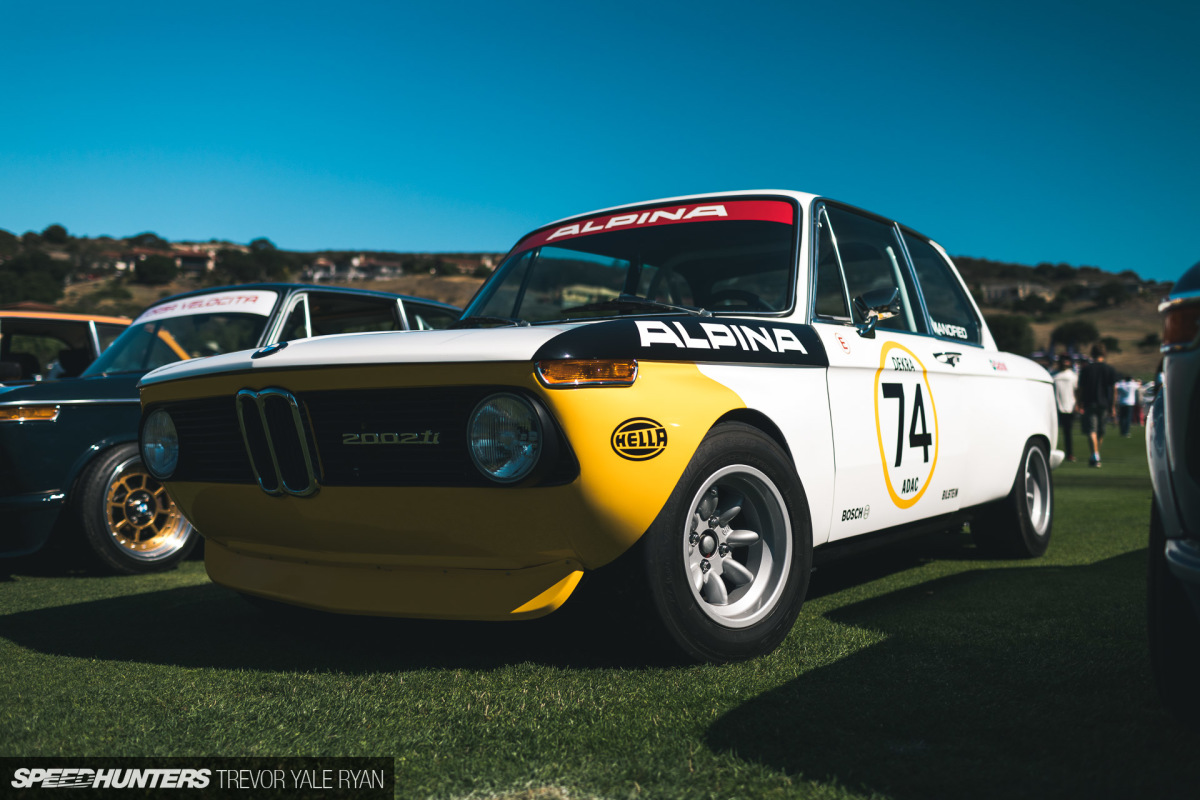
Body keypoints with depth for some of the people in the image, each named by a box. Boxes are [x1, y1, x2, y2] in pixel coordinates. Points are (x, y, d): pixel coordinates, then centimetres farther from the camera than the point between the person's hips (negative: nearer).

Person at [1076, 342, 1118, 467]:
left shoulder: (1086, 369, -1)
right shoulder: (1110, 369, 2)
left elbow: (1080, 388, 1)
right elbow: (1114, 389, 3)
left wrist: (1079, 404, 11)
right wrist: (1113, 406, 9)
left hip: (1090, 404, -2)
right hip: (1105, 404, 2)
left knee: (1091, 430, -7)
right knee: (1100, 431, 14)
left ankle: (1095, 455, -23)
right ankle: (1095, 457, 25)